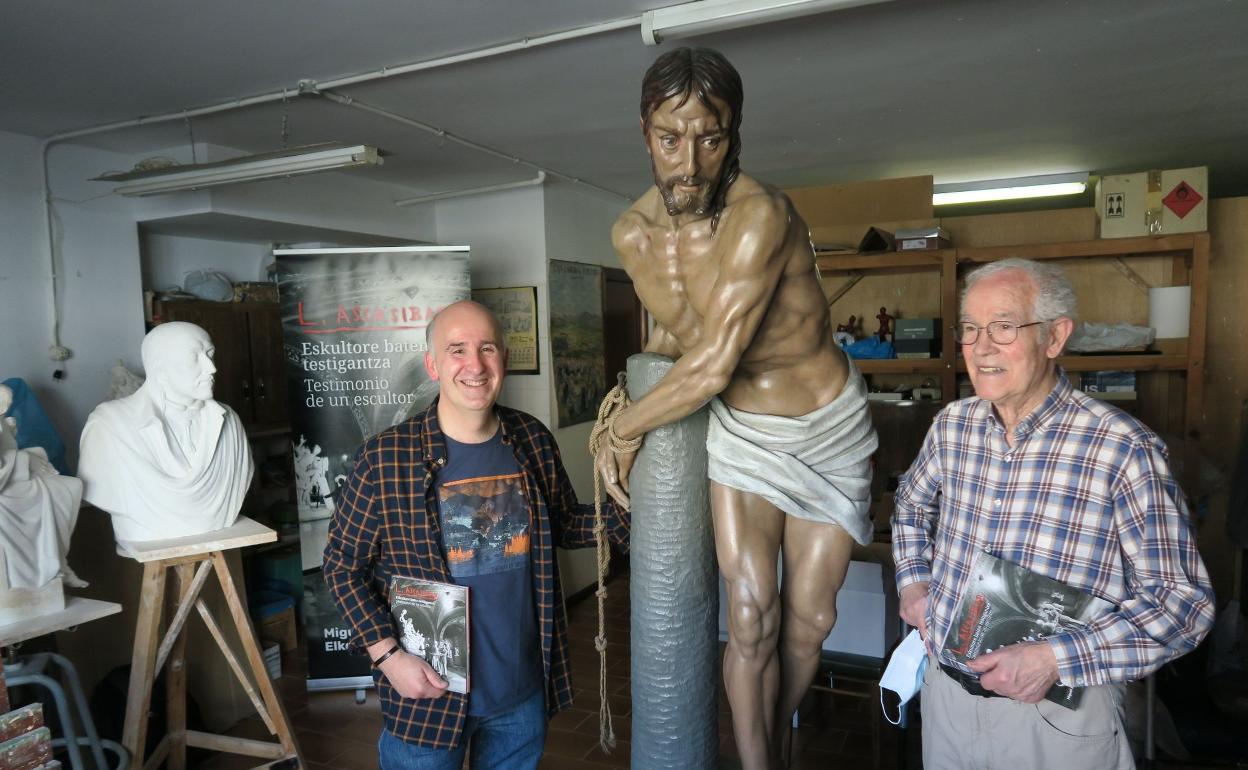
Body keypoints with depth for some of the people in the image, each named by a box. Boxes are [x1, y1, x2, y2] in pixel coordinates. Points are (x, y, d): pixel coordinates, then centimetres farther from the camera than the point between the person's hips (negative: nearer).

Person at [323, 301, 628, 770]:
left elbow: (564, 523, 8)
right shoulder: (385, 459, -16)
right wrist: (387, 654, -14)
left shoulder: (533, 441, -5)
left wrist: (624, 518, -8)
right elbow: (342, 564, -7)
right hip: (429, 688, -3)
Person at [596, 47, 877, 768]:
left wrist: (623, 431, -15)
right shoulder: (632, 233, -9)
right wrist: (633, 395, -5)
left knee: (810, 620, 9)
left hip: (832, 427, -2)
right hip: (742, 430, 3)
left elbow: (711, 367, -28)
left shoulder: (761, 215, -29)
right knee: (752, 618, -4)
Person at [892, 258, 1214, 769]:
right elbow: (911, 506, 16)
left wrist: (1055, 659, -23)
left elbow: (1183, 600, -15)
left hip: (1054, 717, -4)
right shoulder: (952, 425, -3)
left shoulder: (1124, 450, -18)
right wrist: (912, 580, 2)